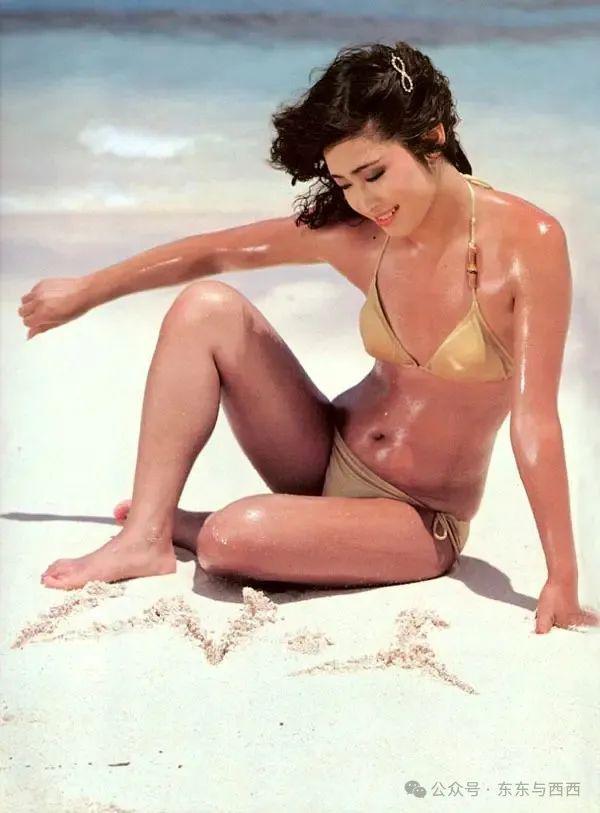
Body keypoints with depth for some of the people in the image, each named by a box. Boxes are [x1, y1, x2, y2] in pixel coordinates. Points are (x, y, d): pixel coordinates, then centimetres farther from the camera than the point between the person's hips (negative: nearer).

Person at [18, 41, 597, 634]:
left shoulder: (527, 240, -20)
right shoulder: (356, 232, -7)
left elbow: (533, 419, -22)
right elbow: (211, 253, 4)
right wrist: (83, 292, 13)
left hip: (420, 522, -5)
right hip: (328, 456, 5)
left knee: (231, 538, -32)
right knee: (206, 307, -11)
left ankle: (185, 525, 4)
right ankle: (146, 538, -11)